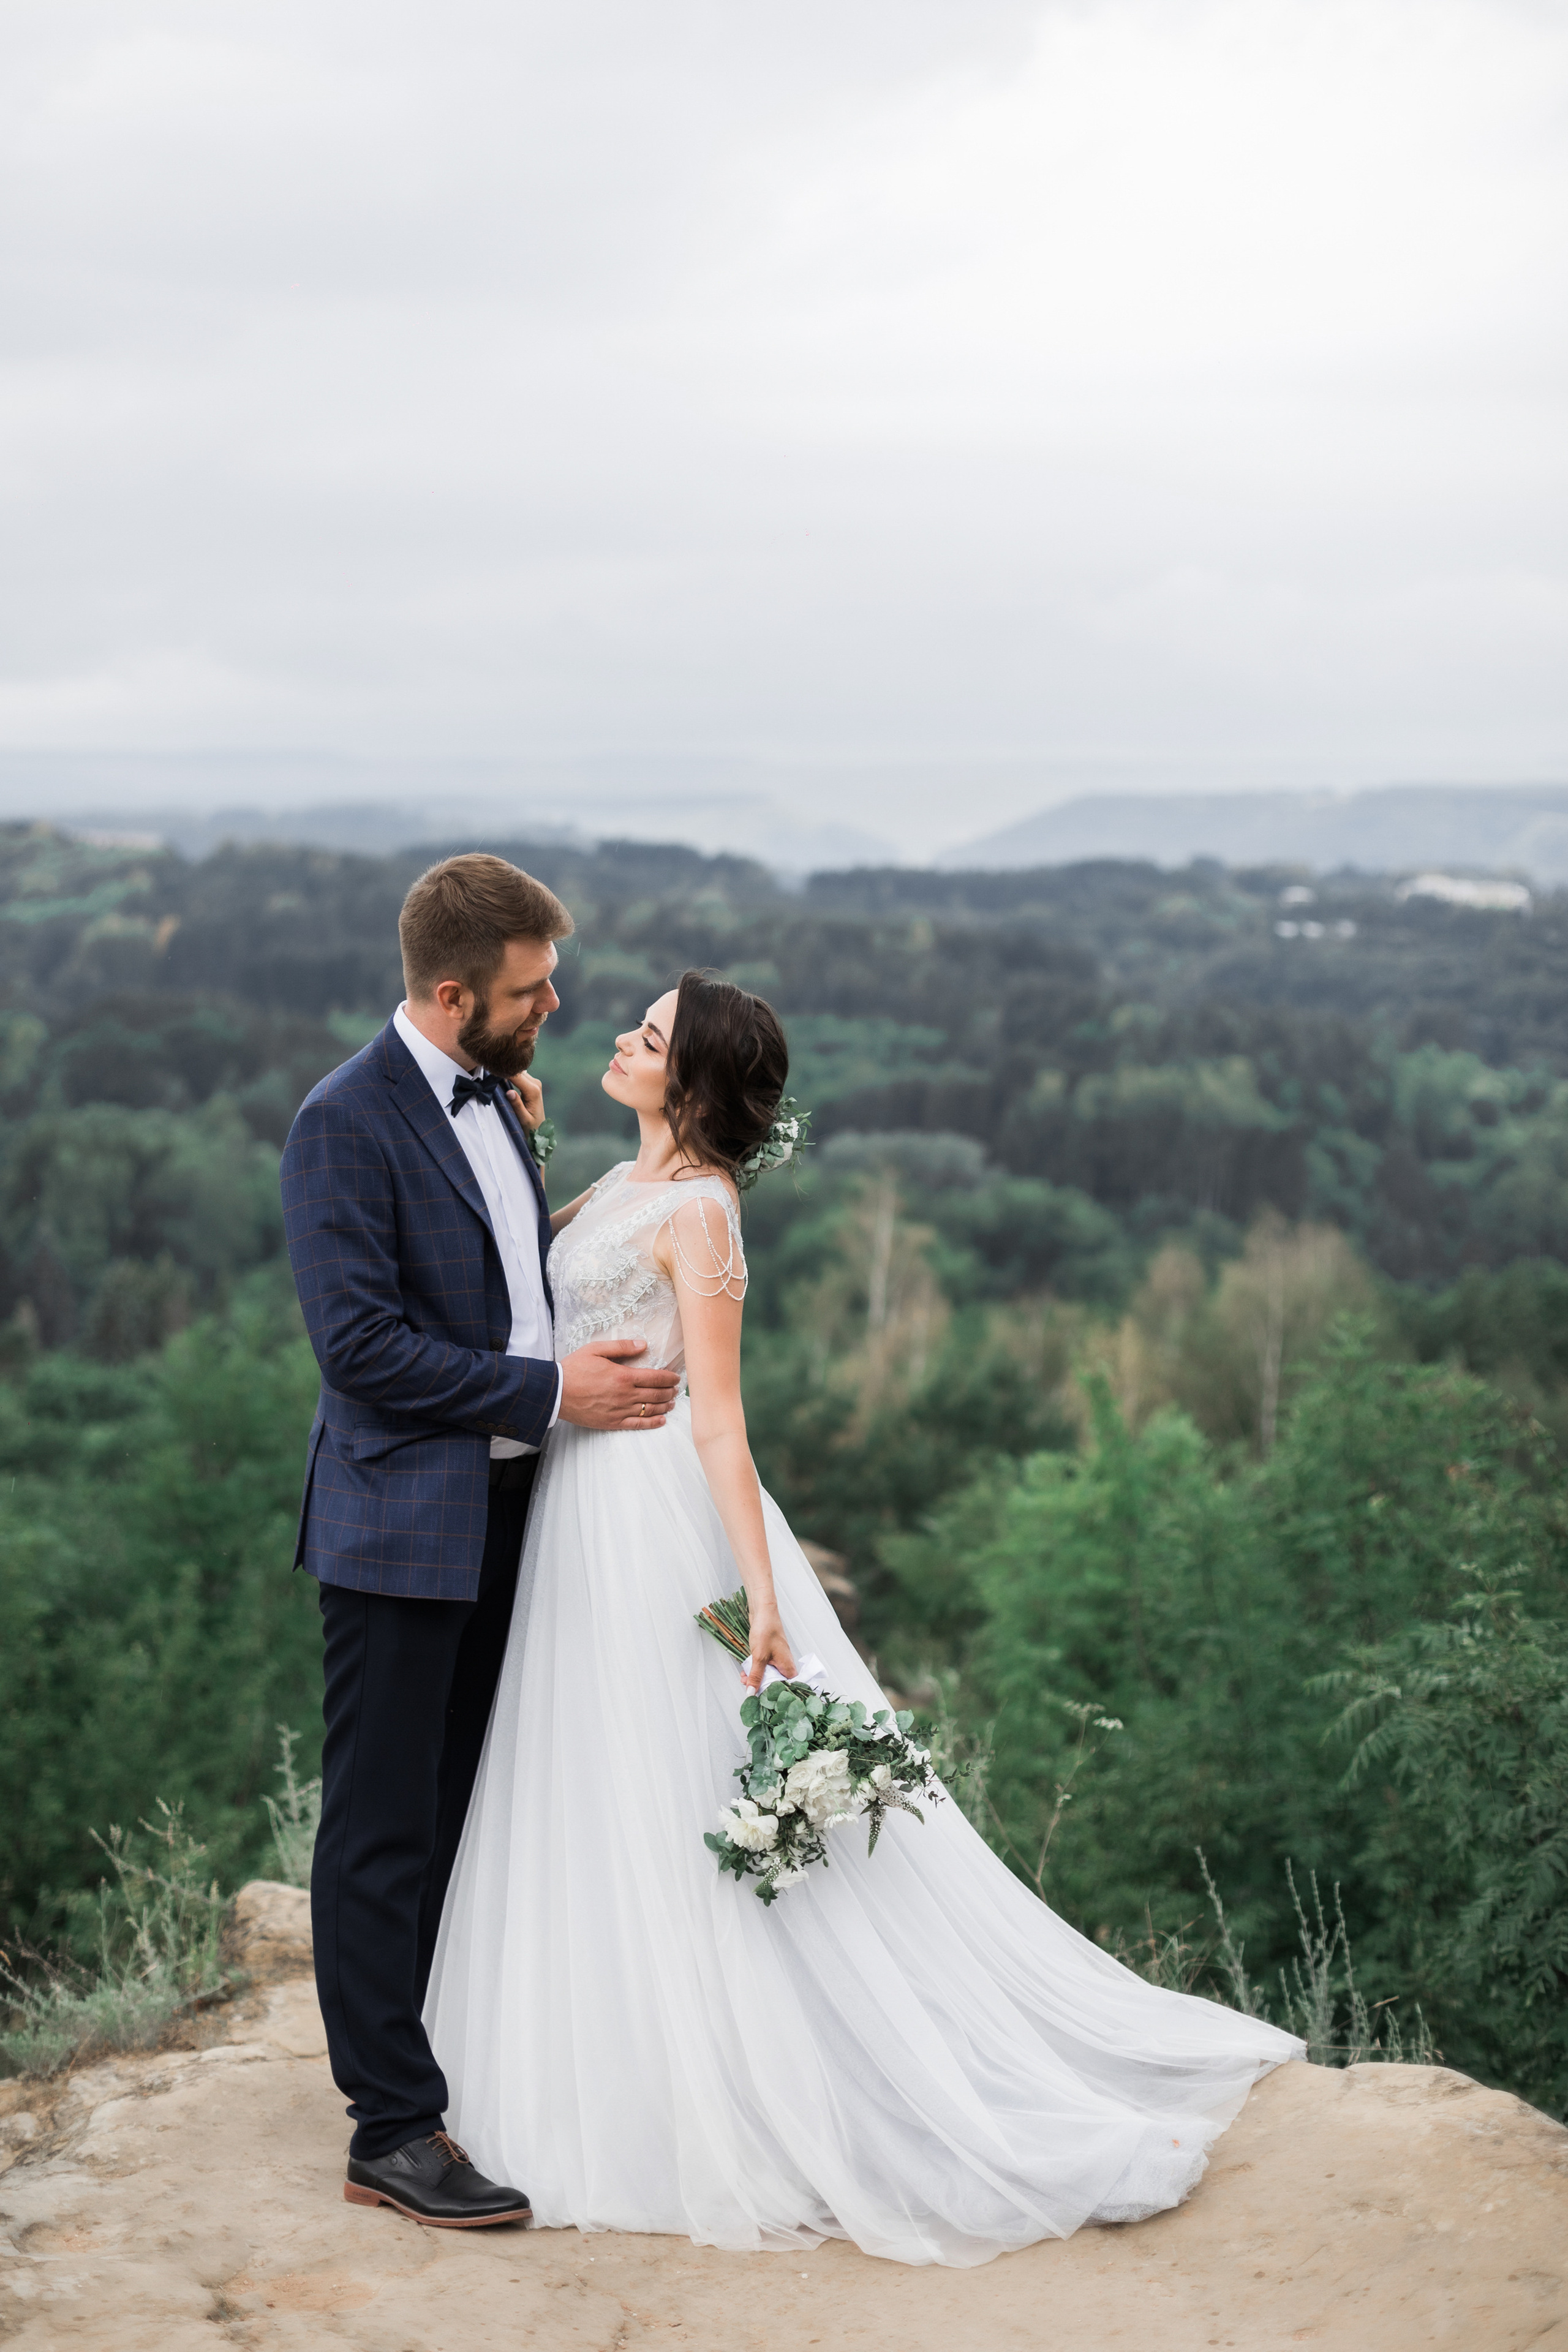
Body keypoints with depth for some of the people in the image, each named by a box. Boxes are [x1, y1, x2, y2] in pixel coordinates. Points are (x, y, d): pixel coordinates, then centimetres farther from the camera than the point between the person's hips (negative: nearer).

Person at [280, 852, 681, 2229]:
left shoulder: (495, 1099, 11)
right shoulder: (347, 1122, -15)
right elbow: (361, 1344, -21)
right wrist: (551, 1391, -18)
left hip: (503, 1518, 8)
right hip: (401, 1529, -8)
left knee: (464, 1817, 17)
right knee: (383, 1833, 1)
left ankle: (467, 2072, 30)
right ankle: (392, 2134, 8)